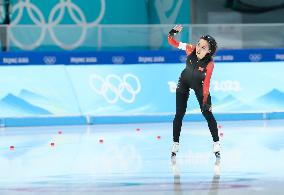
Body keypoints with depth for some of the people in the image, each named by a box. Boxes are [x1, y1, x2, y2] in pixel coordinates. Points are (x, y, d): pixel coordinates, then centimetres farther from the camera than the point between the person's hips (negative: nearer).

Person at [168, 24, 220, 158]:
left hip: (199, 84, -2)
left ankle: (216, 144, 6)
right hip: (184, 82, 2)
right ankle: (175, 144, 9)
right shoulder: (191, 49, -27)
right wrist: (173, 32, -42)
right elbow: (172, 42, -22)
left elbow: (206, 82, -25)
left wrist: (206, 100, -29)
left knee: (207, 113, -5)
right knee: (179, 114, 0)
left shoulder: (209, 63, -31)